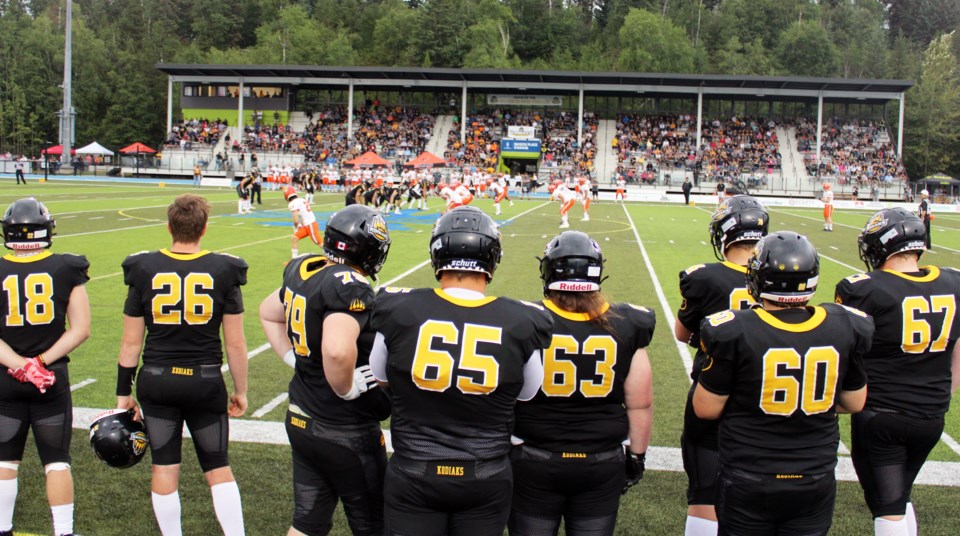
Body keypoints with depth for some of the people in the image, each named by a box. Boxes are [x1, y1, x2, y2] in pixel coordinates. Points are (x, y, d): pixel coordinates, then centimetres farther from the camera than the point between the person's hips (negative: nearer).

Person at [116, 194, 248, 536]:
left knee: (164, 467, 13)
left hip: (156, 381, 1)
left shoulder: (144, 270, -4)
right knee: (218, 468, 13)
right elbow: (235, 343, -4)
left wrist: (123, 392, 9)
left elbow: (131, 343, -1)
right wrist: (241, 391, 7)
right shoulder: (223, 271, -7)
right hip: (205, 381, 0)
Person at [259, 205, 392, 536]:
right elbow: (338, 350, -42)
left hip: (301, 421, 8)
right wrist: (347, 391, -24)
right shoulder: (350, 287, -25)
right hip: (346, 434, -8)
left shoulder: (303, 272, 1)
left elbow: (268, 313, 20)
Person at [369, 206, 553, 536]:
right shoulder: (522, 322, -16)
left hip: (413, 474, -1)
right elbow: (526, 397, 2)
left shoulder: (398, 310, -16)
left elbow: (380, 379, 4)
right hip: (486, 481, 1)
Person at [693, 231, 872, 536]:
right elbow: (855, 403, 5)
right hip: (816, 483, 3)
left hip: (748, 485, -3)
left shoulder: (734, 331, -20)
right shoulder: (845, 328, -9)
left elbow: (706, 409, -11)